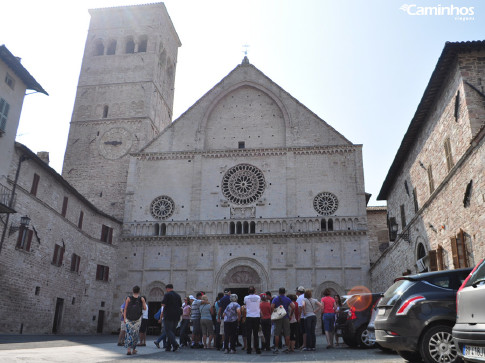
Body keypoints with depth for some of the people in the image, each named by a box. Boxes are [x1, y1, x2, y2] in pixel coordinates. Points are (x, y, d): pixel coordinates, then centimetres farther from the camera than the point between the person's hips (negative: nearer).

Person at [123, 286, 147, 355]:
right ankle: (133, 349, 17)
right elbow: (144, 308, -4)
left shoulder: (128, 298, -4)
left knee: (129, 333, 3)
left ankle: (128, 349, -12)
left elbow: (125, 308, -7)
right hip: (138, 319, 1)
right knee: (135, 333, 12)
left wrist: (124, 318, -3)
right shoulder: (141, 299, -3)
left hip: (129, 318, 0)